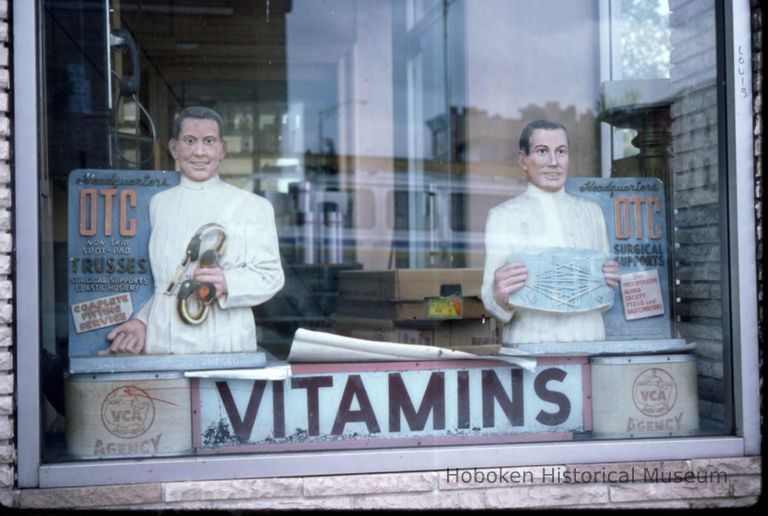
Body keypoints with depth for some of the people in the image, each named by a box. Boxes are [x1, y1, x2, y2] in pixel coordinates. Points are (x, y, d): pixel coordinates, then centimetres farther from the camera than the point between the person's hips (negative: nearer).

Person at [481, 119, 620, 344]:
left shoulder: (591, 212, 16)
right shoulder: (503, 216, 3)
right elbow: (494, 305, -1)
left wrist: (610, 282, 2)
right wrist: (500, 296, -22)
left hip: (589, 342, 4)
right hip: (530, 344, -4)